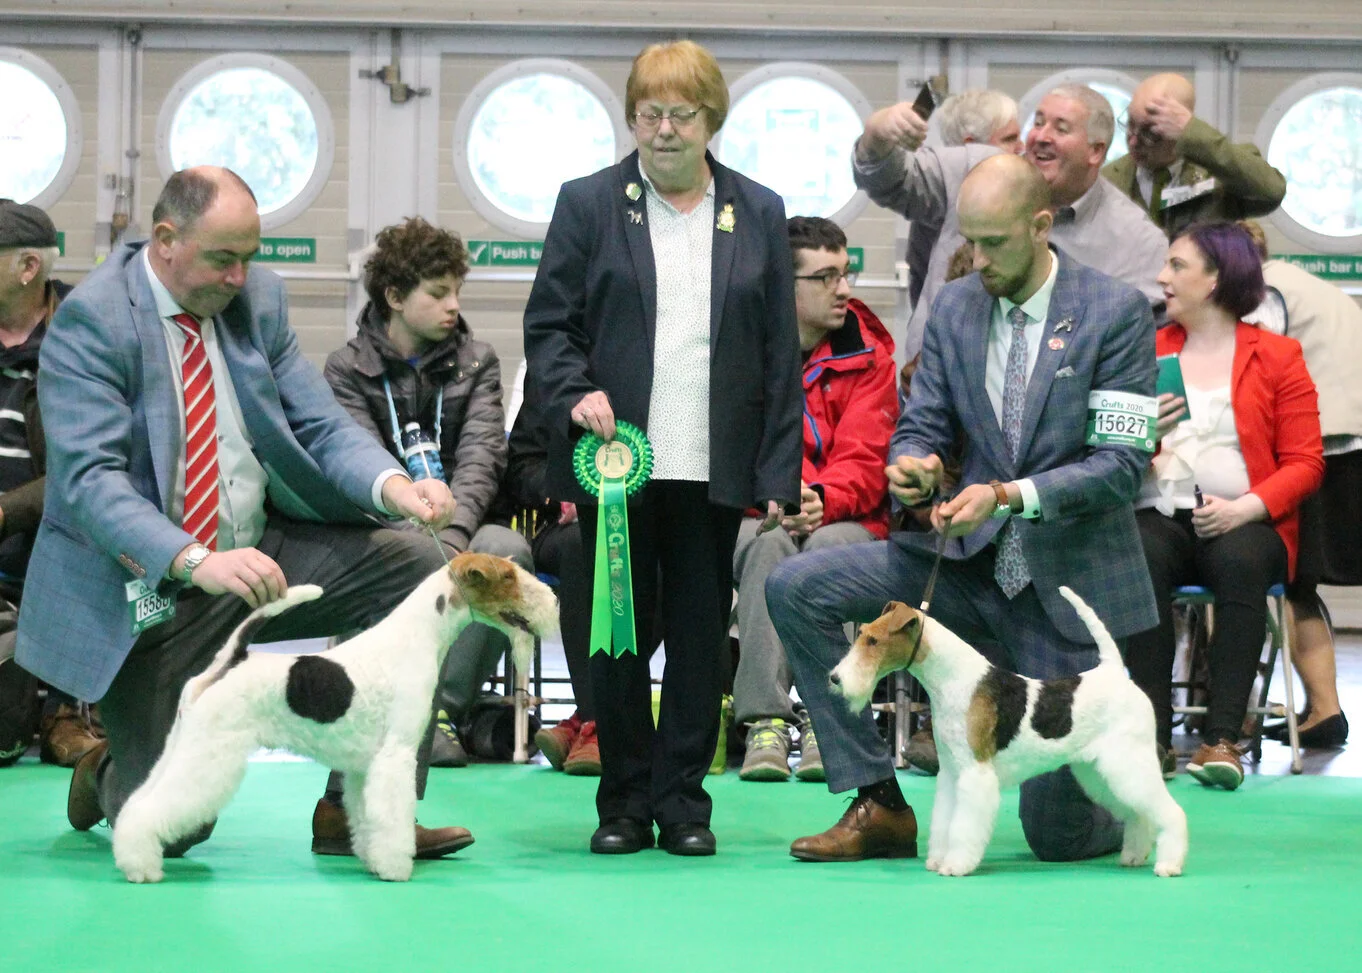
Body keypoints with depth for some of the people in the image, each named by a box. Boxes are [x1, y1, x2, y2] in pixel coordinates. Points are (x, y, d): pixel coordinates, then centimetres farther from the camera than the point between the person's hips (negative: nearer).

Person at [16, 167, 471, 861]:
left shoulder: (258, 297, 4)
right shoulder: (89, 321, -15)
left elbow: (322, 427, 3)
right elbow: (89, 481, -25)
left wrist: (394, 487, -20)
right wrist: (196, 561, -40)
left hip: (261, 551, 6)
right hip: (151, 586, -6)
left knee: (414, 563, -15)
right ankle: (110, 773, 28)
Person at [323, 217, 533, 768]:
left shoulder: (476, 362, 12)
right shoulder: (349, 369, 5)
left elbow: (481, 456, -3)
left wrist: (453, 533, -24)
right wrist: (424, 538, -28)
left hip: (457, 530, 2)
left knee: (507, 549, -32)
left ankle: (444, 710, -25)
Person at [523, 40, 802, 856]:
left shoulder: (758, 214, 9)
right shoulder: (588, 205, 6)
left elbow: (780, 353, 8)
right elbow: (548, 324, 6)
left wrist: (779, 474, 2)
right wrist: (575, 394, -14)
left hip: (713, 469, 1)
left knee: (702, 635, 3)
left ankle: (683, 800, 11)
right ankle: (625, 802, 12)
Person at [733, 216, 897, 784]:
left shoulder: (866, 351, 4)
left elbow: (865, 458, -5)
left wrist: (821, 499, -27)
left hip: (844, 519, 0)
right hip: (755, 517, 0)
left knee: (826, 547, -35)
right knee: (769, 546, -35)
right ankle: (764, 721, -40)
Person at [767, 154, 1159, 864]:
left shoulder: (1116, 312, -11)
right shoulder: (954, 307, 4)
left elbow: (1123, 463, -15)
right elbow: (921, 423, 6)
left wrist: (1009, 494, -28)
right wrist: (909, 464, -20)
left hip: (1068, 577, -5)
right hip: (972, 559, 5)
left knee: (1058, 834, -7)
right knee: (795, 588, -15)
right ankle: (880, 807, -7)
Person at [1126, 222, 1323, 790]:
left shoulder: (1276, 359, 8)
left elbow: (1305, 463, 1)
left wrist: (1246, 508, -15)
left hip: (1242, 523, -2)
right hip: (1157, 516, 2)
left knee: (1241, 563, -36)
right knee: (1141, 558, -34)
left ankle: (1222, 738, -36)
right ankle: (1154, 733, -33)